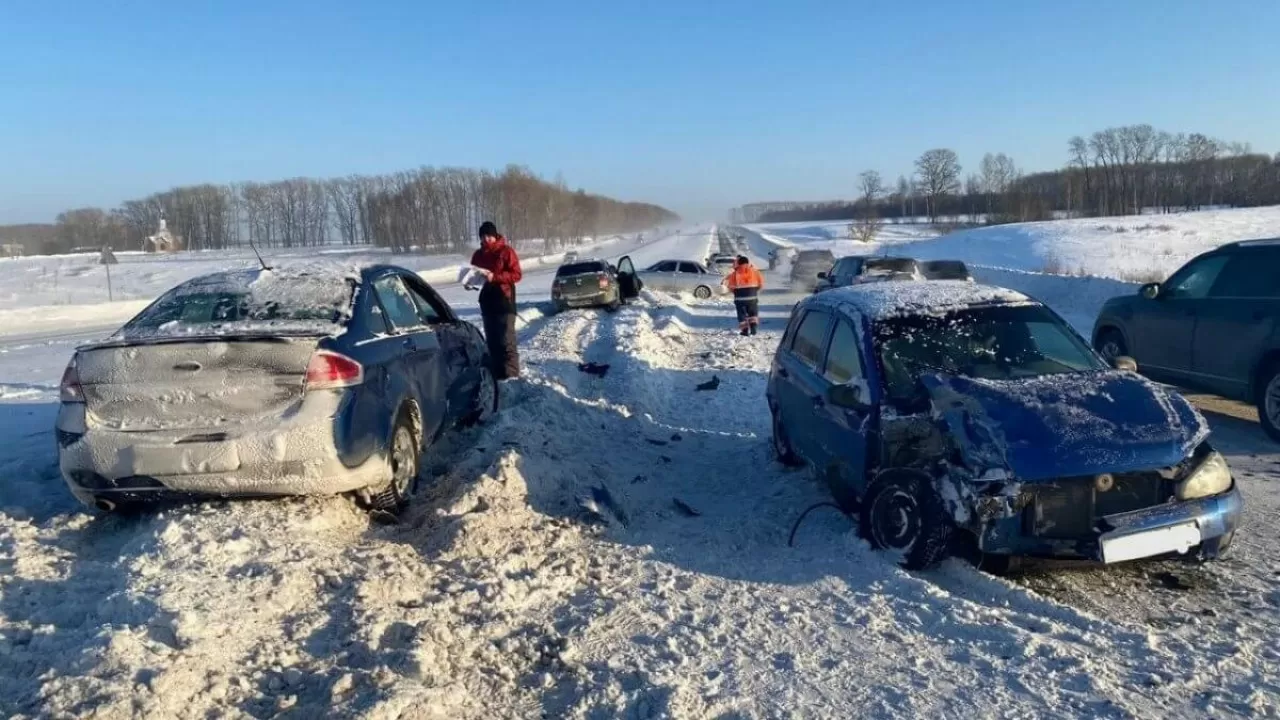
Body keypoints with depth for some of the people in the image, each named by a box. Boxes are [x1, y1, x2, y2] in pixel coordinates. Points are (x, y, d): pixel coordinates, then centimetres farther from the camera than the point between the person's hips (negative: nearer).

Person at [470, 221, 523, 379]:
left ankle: (512, 377, -10)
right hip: (487, 302, 7)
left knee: (507, 341, -11)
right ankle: (497, 375, 17)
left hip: (504, 302, -7)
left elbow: (517, 274, -11)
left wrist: (494, 277, -21)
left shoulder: (506, 251, -6)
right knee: (492, 341, 10)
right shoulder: (478, 255, 13)